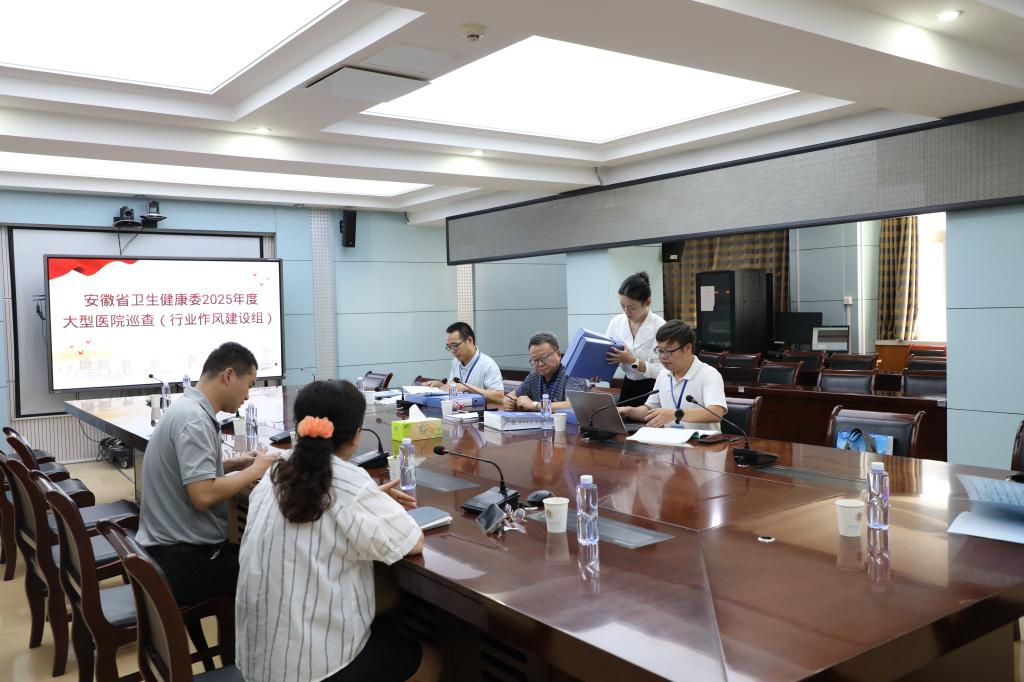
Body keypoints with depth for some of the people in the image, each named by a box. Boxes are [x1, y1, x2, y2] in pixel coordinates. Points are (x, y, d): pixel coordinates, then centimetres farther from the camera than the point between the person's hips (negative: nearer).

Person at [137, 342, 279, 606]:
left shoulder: (187, 407, 8)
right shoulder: (194, 419, -22)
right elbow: (203, 495, -28)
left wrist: (234, 464, 9)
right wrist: (255, 470, -15)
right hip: (182, 563, -9)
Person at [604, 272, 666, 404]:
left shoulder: (660, 327, -15)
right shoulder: (616, 322, -1)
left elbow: (662, 371, -18)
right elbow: (606, 354, 3)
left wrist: (632, 360, -25)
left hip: (653, 390, -4)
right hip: (627, 387, 4)